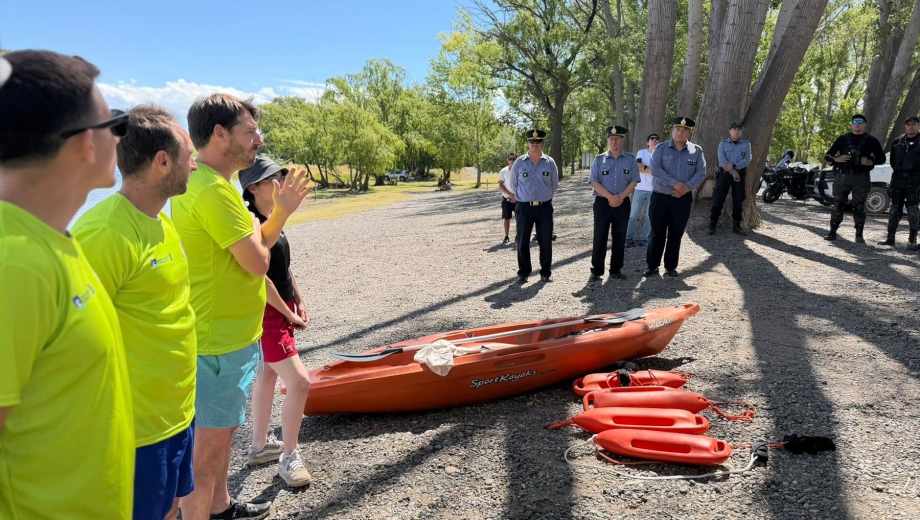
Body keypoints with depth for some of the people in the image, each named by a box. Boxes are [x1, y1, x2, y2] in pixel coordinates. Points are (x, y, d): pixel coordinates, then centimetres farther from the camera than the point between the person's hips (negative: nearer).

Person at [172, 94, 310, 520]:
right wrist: (254, 228, -3)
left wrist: (281, 211, 7)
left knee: (221, 431, 24)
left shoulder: (209, 183, 10)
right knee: (208, 447, 3)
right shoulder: (212, 189, -23)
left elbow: (253, 252, 12)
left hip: (227, 335, 11)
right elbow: (257, 262, -22)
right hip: (220, 343, -11)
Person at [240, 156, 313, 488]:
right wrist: (288, 313, -13)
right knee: (299, 382, -10)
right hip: (267, 314, -10)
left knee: (267, 375, 19)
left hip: (282, 309, 10)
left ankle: (259, 446, 34)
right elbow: (260, 277, -22)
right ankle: (289, 458, 6)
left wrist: (299, 303, 12)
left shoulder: (271, 219, 8)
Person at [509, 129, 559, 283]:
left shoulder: (550, 162, 2)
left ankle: (546, 272, 15)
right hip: (524, 207, 0)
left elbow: (554, 184, 14)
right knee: (522, 242, 2)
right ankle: (523, 272, 13)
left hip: (545, 207, 1)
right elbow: (514, 185, 12)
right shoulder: (519, 163, 0)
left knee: (546, 242, 3)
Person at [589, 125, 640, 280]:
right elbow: (595, 182, -4)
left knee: (619, 238, 6)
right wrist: (610, 197, -15)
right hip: (602, 202, -1)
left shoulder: (630, 159, 5)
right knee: (600, 237, -1)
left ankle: (616, 270, 16)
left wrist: (620, 197, -13)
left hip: (623, 203, 2)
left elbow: (633, 181, 0)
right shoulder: (599, 159, 2)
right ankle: (596, 270, 5)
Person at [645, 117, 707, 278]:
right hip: (660, 197, -1)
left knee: (676, 235, 8)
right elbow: (655, 169, -13)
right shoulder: (661, 148, -1)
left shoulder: (696, 151, 4)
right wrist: (675, 183, -21)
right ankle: (652, 266, 11)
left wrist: (687, 187, -18)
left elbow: (701, 173, -2)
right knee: (657, 233, 3)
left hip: (683, 199, 1)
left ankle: (671, 267, 18)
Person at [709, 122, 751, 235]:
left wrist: (734, 166, -18)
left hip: (740, 173, 2)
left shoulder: (746, 144, 8)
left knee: (738, 200, 5)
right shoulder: (723, 143, 5)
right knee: (718, 199, -6)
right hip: (725, 173, -2)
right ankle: (712, 225, -4)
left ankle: (736, 226, 12)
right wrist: (733, 172, -15)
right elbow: (722, 159, -6)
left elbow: (747, 159, -3)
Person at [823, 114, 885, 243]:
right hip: (843, 175, 1)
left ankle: (859, 235, 6)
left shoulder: (871, 141, 8)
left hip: (861, 178, -1)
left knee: (859, 207, 0)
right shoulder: (843, 139, 10)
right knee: (838, 204, -1)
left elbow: (881, 158, 10)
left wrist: (870, 161, -9)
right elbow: (828, 156, 10)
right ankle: (832, 232, 4)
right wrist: (837, 159, -11)